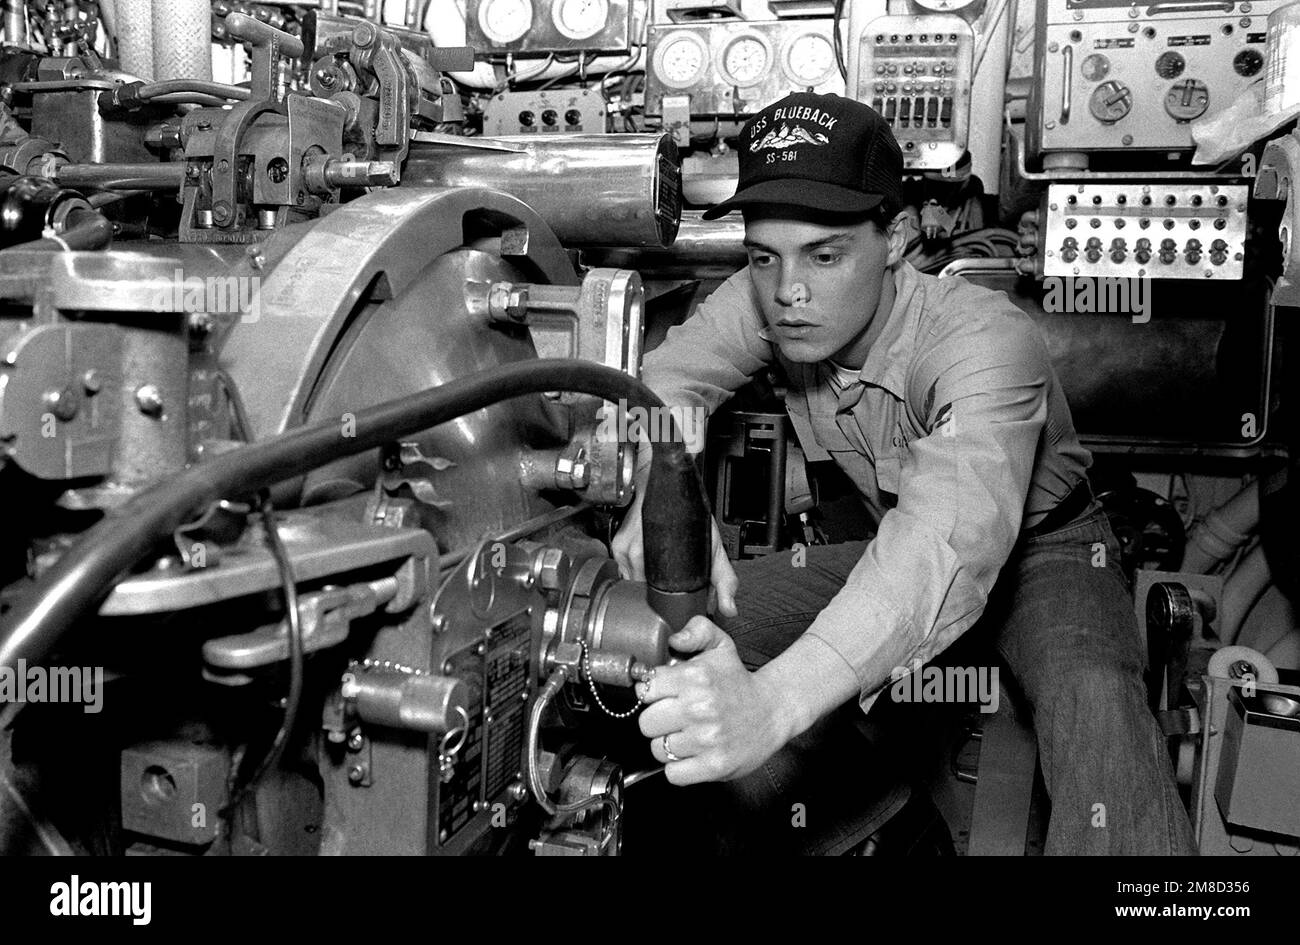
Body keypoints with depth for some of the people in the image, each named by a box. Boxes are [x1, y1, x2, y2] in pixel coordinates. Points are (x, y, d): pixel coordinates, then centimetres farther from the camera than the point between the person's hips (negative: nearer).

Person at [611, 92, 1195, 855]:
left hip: (1041, 545, -5)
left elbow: (952, 539, -51)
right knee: (694, 633, -11)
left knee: (1094, 705, -38)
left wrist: (773, 702, -67)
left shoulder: (987, 341, -36)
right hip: (896, 540, 6)